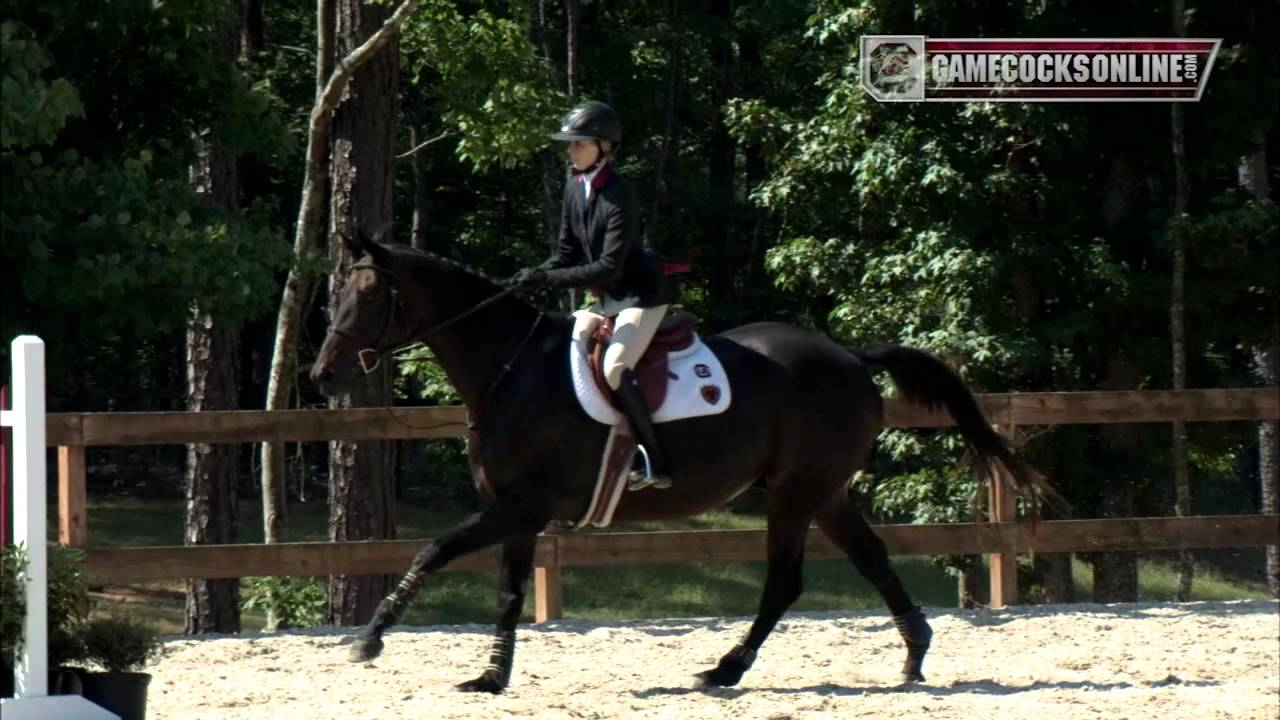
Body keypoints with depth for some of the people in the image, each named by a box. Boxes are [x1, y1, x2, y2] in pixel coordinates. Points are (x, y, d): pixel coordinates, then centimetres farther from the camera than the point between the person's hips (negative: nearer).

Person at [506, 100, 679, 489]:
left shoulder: (619, 195, -21)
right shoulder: (575, 188, 3)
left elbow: (609, 267, -26)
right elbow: (568, 254, 8)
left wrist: (547, 279, -30)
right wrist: (533, 276, -11)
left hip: (641, 295, -9)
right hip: (606, 298, 9)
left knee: (614, 368, -26)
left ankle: (656, 462, -21)